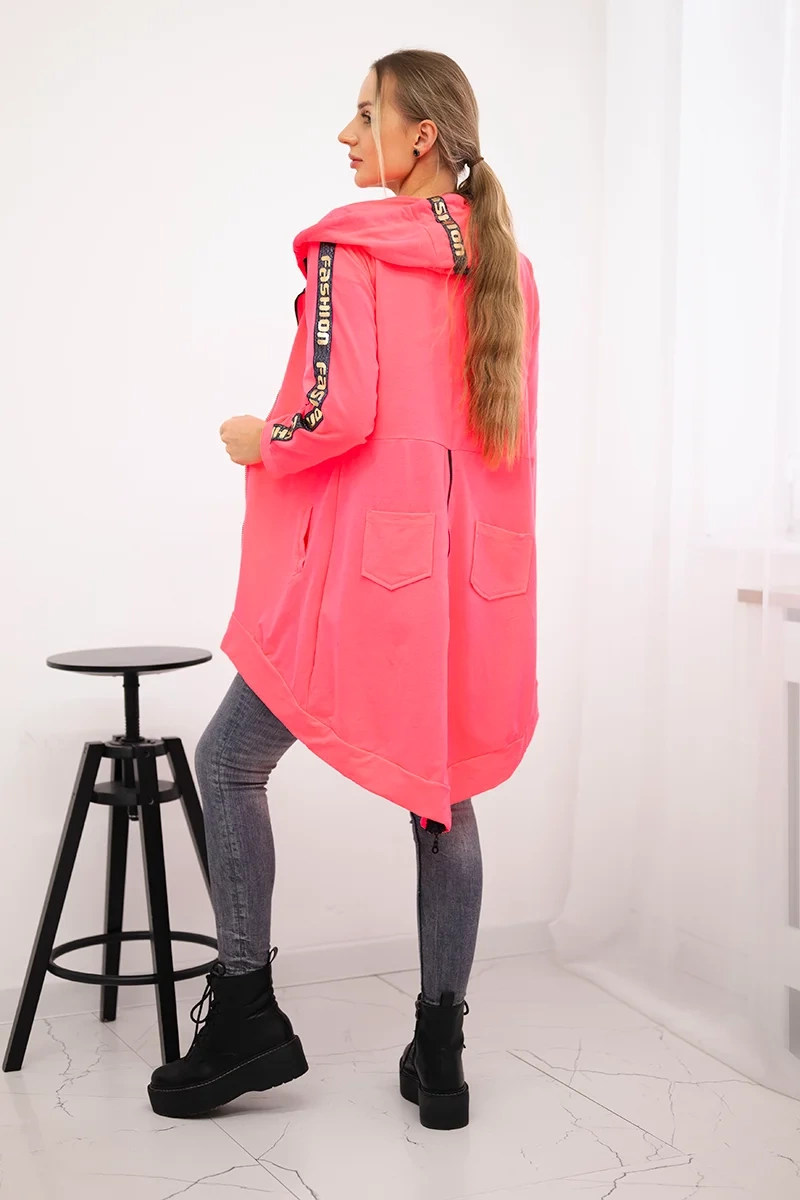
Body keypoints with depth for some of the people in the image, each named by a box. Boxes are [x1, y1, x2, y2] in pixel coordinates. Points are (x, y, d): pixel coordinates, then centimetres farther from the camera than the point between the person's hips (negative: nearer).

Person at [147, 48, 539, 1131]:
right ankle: (440, 1058, 17)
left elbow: (337, 410, -17)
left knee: (232, 758, 10)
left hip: (363, 559, -6)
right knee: (445, 790, 11)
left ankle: (247, 1011, 13)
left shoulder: (352, 247, -8)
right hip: (477, 568, 7)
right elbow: (510, 428, 15)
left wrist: (257, 442, 1)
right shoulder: (509, 264, 12)